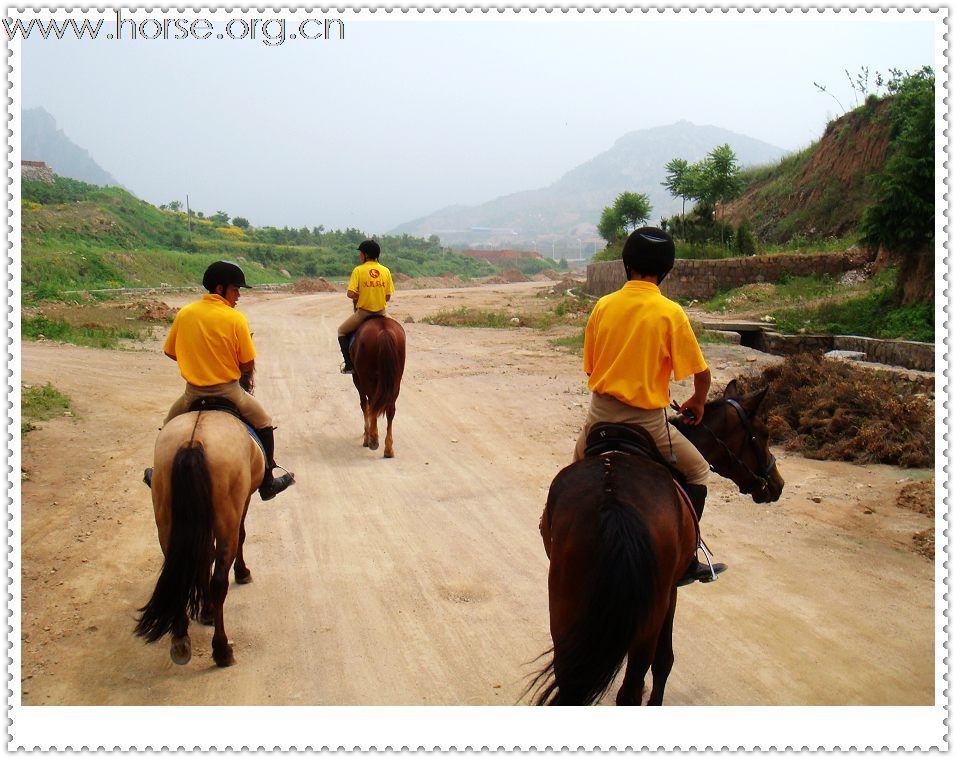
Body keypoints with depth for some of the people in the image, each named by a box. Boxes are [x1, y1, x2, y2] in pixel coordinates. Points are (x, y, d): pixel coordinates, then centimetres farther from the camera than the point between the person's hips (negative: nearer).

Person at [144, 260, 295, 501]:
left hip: (193, 392, 3)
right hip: (228, 390, -3)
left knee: (169, 426, 30)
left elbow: (170, 352, 7)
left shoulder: (184, 314, -3)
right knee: (264, 423, 18)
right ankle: (267, 483, 21)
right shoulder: (235, 318, -14)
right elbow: (247, 365, -10)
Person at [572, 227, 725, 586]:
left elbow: (589, 366, 8)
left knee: (578, 466, 30)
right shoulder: (670, 313, -12)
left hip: (600, 412, 3)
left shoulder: (603, 306, -1)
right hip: (646, 419, -3)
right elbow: (701, 373, -8)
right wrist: (697, 403, 12)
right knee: (697, 471, 18)